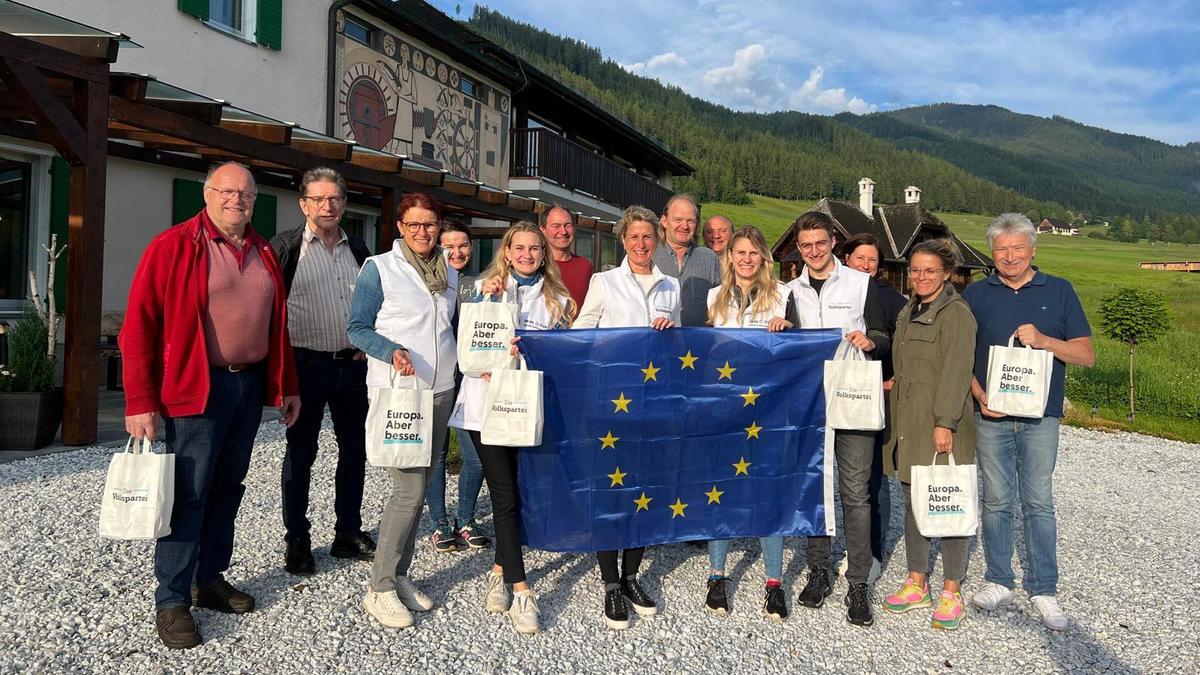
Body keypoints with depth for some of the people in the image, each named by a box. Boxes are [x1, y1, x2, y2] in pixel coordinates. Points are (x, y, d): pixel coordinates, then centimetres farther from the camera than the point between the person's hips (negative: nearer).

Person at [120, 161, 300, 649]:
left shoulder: (264, 254, 12)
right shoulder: (173, 247, -7)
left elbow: (277, 326, 17)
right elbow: (138, 326, -10)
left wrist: (287, 386, 14)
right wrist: (139, 404, -14)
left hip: (250, 384, 6)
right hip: (198, 388, -6)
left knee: (228, 487, 14)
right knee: (190, 493, -3)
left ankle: (210, 579, 28)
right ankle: (171, 602, 8)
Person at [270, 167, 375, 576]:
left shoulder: (358, 250, 11)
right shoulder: (285, 248, -3)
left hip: (353, 364, 5)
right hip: (306, 363, -4)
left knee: (355, 450, 10)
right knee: (300, 453, 5)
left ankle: (348, 533, 24)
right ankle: (297, 542, 16)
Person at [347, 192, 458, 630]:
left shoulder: (449, 274, 14)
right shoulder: (379, 268, -3)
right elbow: (357, 329, -4)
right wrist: (392, 351, -21)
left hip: (440, 391, 6)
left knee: (419, 487, 10)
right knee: (410, 489, -12)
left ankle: (399, 575, 22)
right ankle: (380, 589, 1)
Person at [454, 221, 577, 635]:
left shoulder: (557, 298, 11)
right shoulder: (486, 287, 6)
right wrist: (485, 299, -13)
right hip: (487, 402, -2)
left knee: (515, 491, 7)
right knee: (505, 493, -6)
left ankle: (500, 570, 26)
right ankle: (521, 591, -3)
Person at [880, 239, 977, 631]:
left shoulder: (956, 313, -9)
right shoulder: (908, 313, 17)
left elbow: (956, 372, -17)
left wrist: (944, 423, -22)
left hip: (941, 427, -8)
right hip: (908, 424, 8)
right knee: (912, 503, 13)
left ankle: (952, 593, 11)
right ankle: (917, 583, 24)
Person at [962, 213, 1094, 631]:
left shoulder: (1059, 291, 5)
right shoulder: (976, 294, 7)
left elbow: (1087, 355, 1)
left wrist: (1043, 341, -16)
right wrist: (979, 394, -10)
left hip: (1040, 415, 0)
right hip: (991, 415, 1)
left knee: (1039, 503, 4)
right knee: (996, 501, 7)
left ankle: (1044, 590, 14)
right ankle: (998, 582, 19)